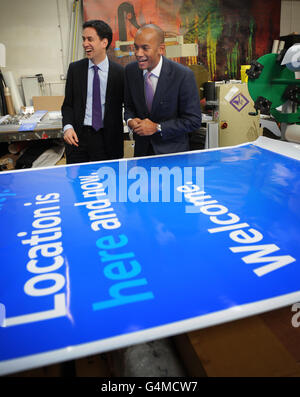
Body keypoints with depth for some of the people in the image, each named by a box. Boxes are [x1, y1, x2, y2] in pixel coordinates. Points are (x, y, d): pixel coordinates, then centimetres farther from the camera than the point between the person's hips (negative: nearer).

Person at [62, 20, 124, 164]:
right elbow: (68, 103, 7)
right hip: (78, 137, 2)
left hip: (107, 140, -2)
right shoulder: (75, 68, 5)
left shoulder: (119, 72, -2)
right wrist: (68, 127, -9)